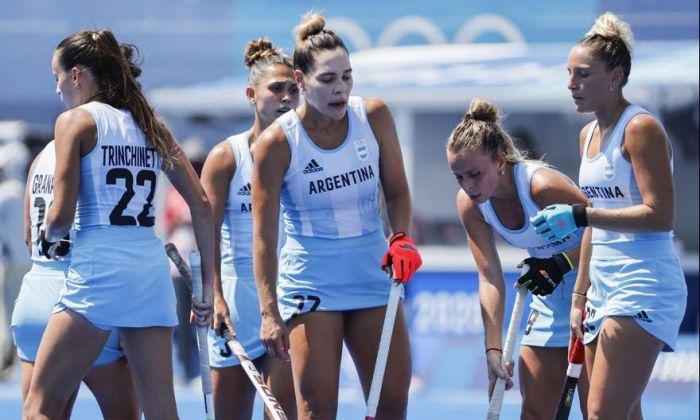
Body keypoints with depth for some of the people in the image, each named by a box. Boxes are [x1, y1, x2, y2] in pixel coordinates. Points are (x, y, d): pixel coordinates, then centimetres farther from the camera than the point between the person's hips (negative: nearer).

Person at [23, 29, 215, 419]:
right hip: (153, 266, 6)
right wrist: (210, 285, 16)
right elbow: (202, 206, 13)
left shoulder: (75, 120, -1)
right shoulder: (149, 124, 16)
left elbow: (62, 214, -8)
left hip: (98, 267, -6)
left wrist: (48, 237, 14)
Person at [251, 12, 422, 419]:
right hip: (310, 281, -4)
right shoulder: (278, 141, -14)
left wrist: (401, 238, -14)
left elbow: (397, 191, 6)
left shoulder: (374, 116, -4)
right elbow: (264, 234, -12)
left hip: (372, 274, 4)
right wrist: (269, 312, -17)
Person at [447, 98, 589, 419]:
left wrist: (562, 264, -32)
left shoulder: (541, 184, -31)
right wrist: (493, 349, -15)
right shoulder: (470, 203, -11)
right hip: (550, 293, 7)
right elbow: (490, 278, -9)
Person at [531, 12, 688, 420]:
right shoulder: (589, 135, 15)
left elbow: (660, 216, -18)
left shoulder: (641, 128, -10)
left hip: (643, 288, -9)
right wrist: (580, 296, 19)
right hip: (604, 288, 9)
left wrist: (581, 215, -22)